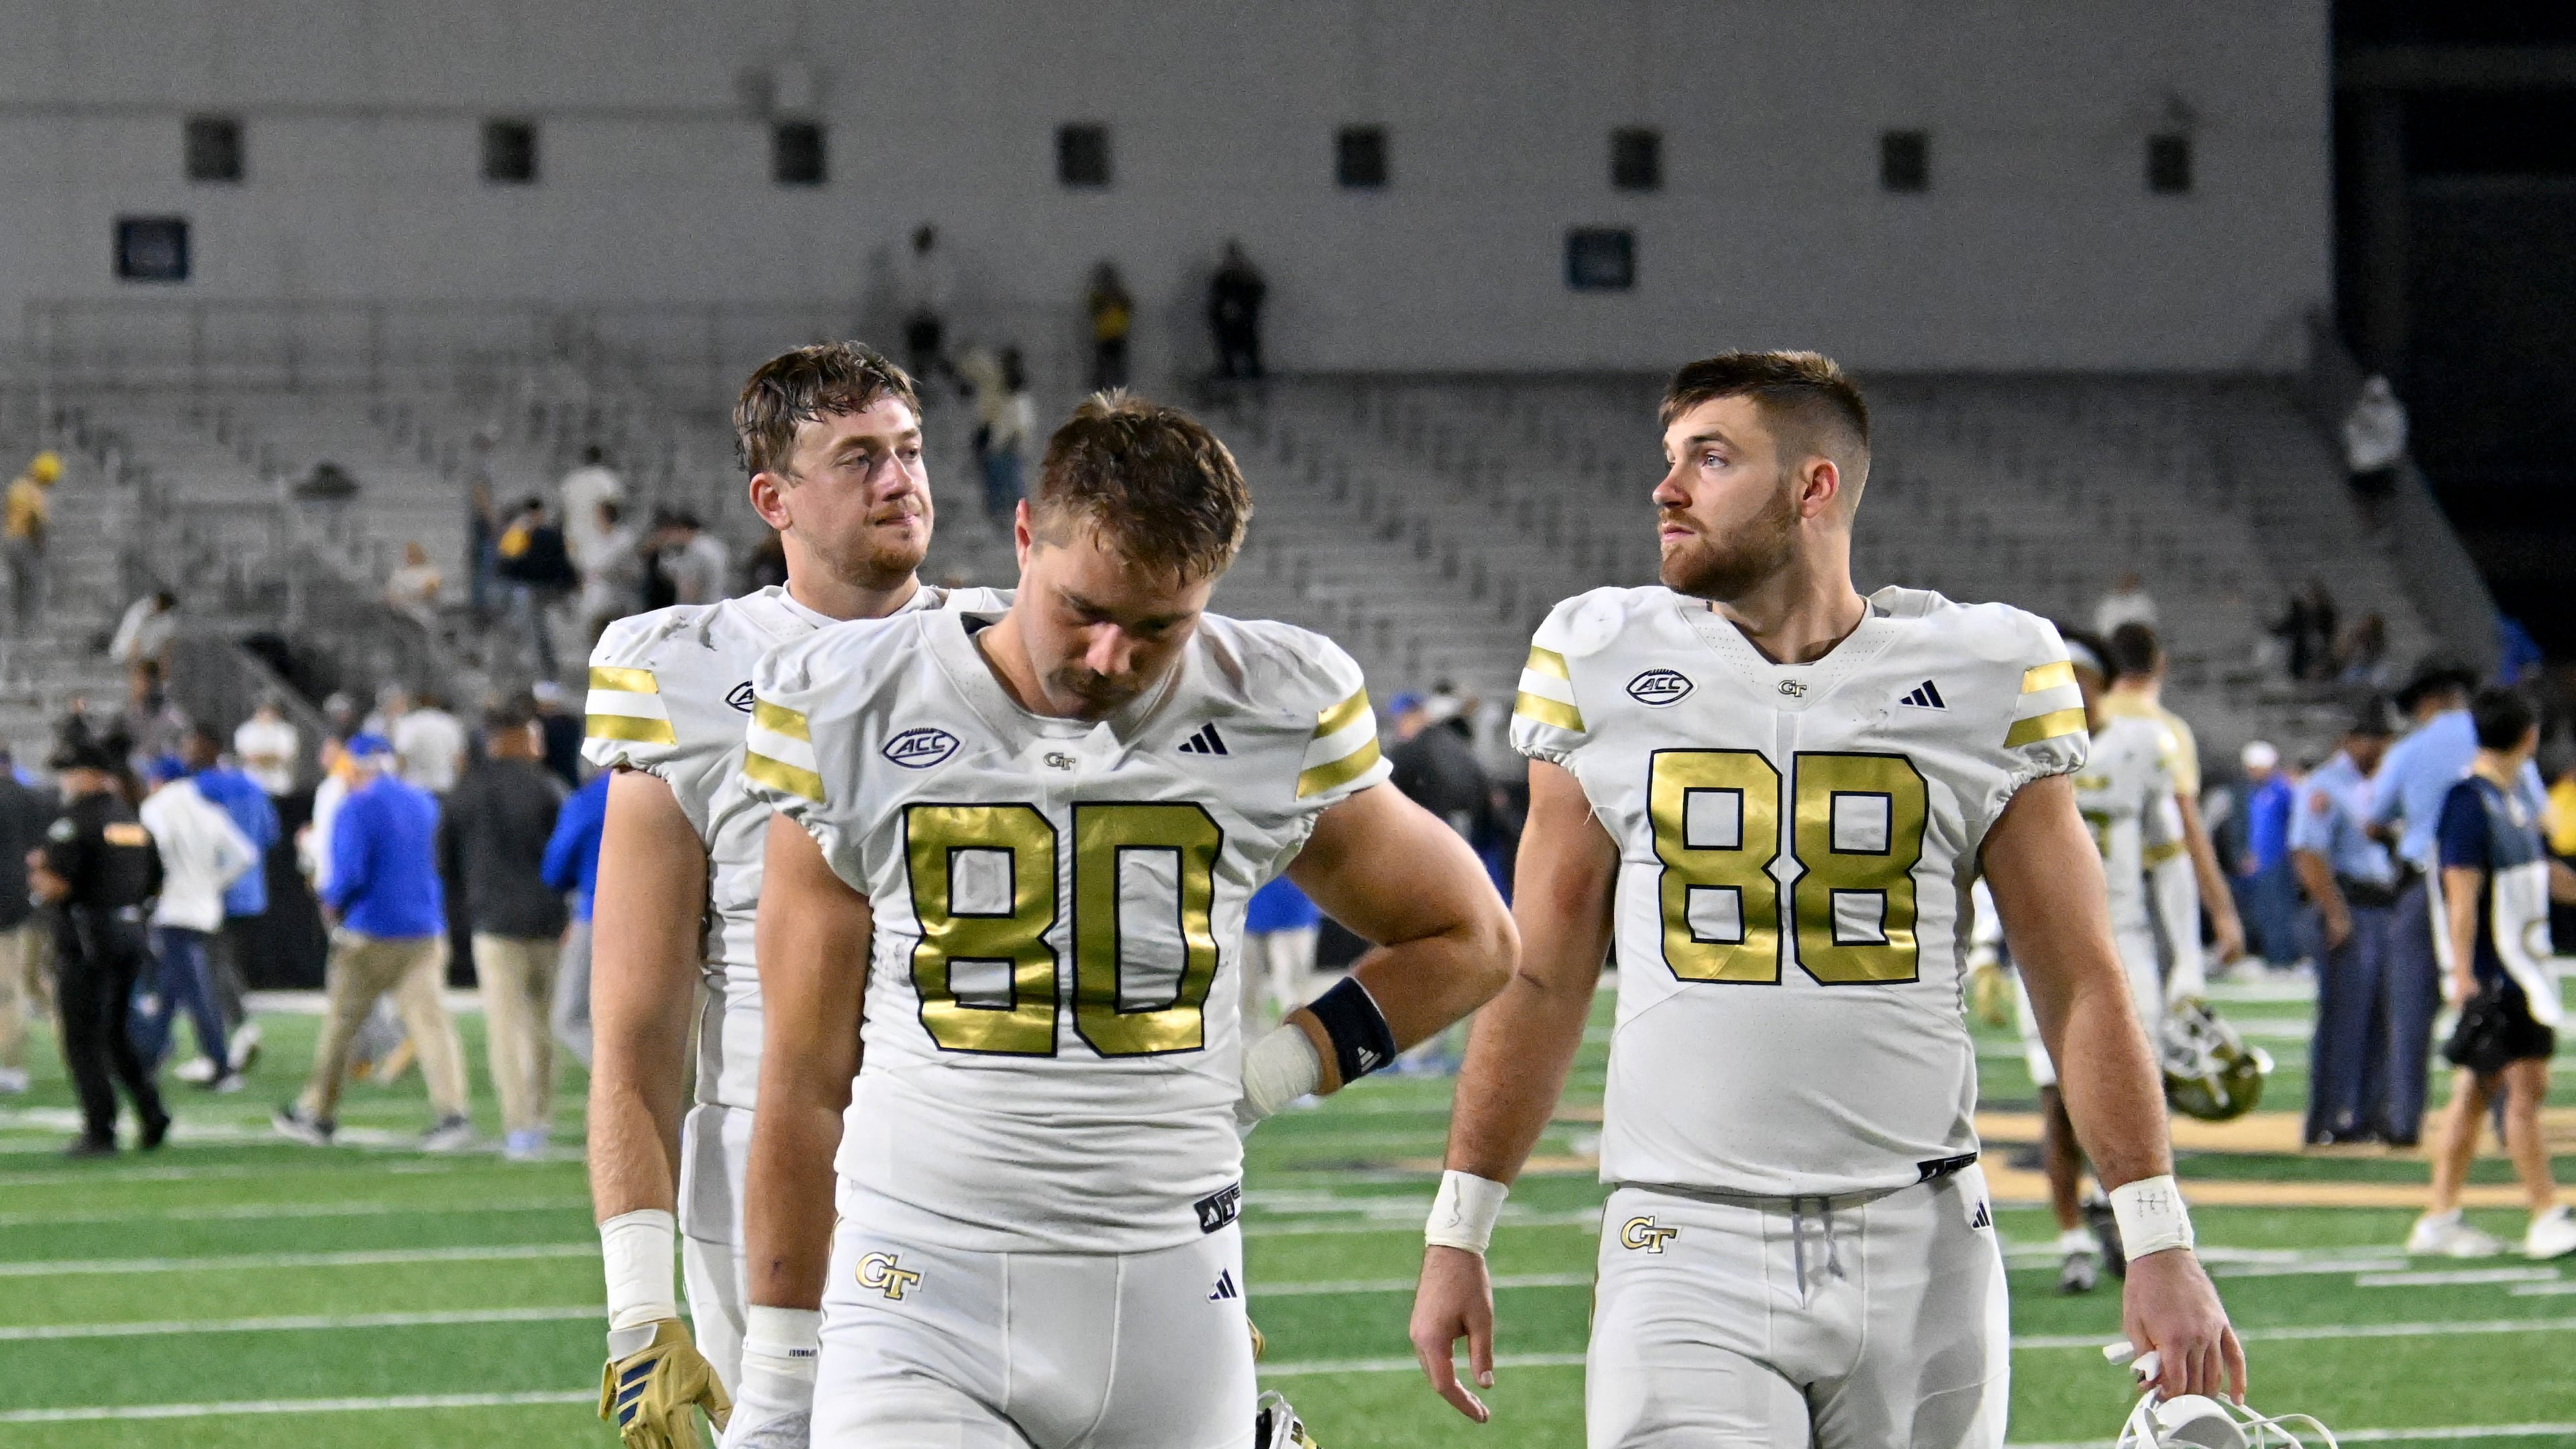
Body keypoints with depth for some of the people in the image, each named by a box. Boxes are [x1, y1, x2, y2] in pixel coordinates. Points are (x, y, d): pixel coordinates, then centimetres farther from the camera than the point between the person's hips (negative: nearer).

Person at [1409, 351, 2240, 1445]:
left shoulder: (1981, 682, 2)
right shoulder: (1607, 669, 5)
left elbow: (2083, 990, 5)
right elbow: (1541, 981, 12)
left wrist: (2160, 1245, -1)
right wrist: (1455, 1233, 11)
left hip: (1915, 1255, 0)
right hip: (1690, 1252, 0)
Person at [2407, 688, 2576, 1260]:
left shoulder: (2515, 797, 14)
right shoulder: (2470, 801, -14)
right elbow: (2463, 894, -19)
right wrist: (2463, 975, -23)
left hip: (2522, 965, 9)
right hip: (2491, 972, -9)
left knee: (2477, 1087, 9)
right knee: (2525, 1084, -8)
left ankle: (2440, 1219, 12)